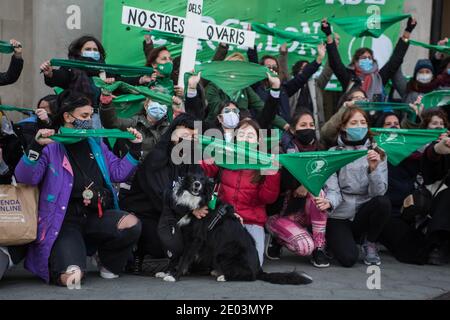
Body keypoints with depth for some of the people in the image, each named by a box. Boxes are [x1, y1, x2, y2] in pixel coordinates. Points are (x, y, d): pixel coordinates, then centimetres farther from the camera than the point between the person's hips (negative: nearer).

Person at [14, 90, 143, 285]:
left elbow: (118, 172, 18)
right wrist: (36, 147, -30)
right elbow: (25, 178, -17)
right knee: (71, 278, -25)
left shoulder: (95, 144, 14)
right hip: (65, 220, -5)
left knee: (132, 224, -25)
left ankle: (106, 260, 7)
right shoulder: (50, 146, -5)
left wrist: (135, 148, 7)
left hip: (97, 215, 5)